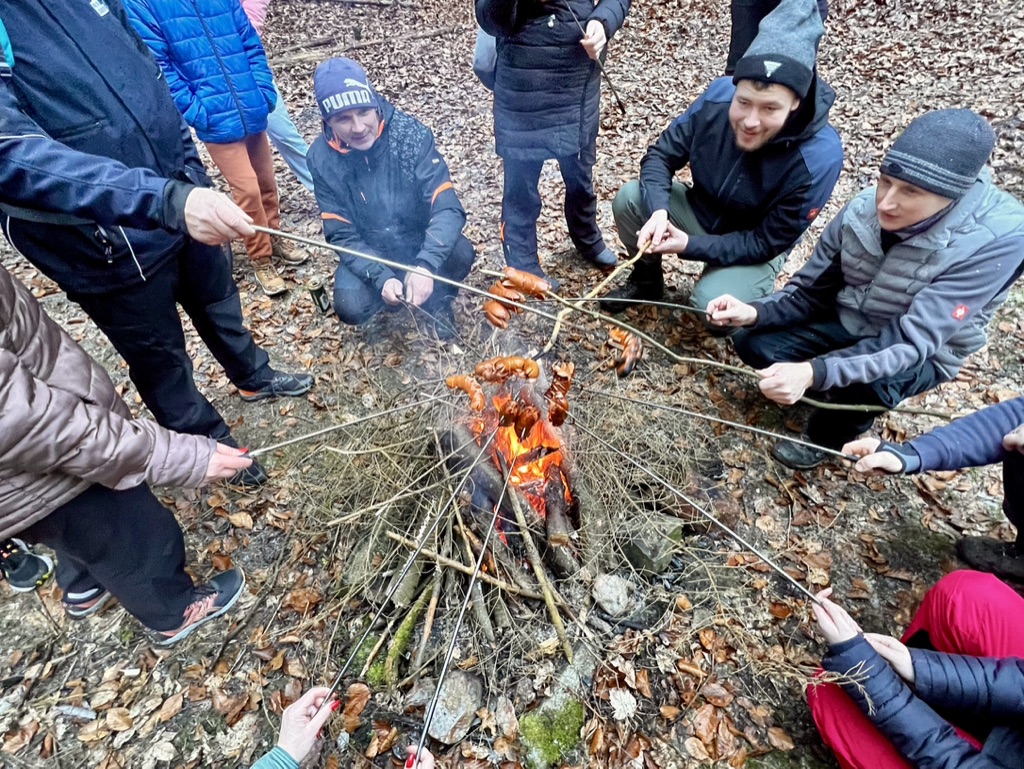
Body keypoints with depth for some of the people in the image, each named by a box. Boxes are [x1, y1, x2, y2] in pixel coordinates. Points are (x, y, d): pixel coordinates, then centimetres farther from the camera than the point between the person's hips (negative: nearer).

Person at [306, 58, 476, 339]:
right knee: (351, 307, -25)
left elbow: (448, 207, -26)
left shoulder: (410, 133, -20)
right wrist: (381, 278, -31)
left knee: (461, 253, -31)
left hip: (421, 239, 0)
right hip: (369, 250, 1)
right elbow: (342, 235, -13)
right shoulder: (322, 159, -16)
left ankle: (436, 298, 3)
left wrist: (425, 265, -42)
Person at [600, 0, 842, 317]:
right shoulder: (718, 96, -21)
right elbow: (662, 154, -12)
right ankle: (648, 277, 8)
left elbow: (769, 243, -23)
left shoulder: (819, 158, -30)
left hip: (754, 250, -3)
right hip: (700, 212, 3)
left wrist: (691, 245, -32)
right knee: (629, 199, -19)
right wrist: (658, 210, -32)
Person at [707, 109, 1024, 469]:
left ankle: (826, 436, -1)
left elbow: (911, 341, -36)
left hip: (922, 354, -3)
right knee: (753, 343, -15)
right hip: (847, 322, 4)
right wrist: (755, 312, -28)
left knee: (866, 382, -36)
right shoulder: (863, 210, -18)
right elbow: (809, 290, -8)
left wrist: (814, 372, -50)